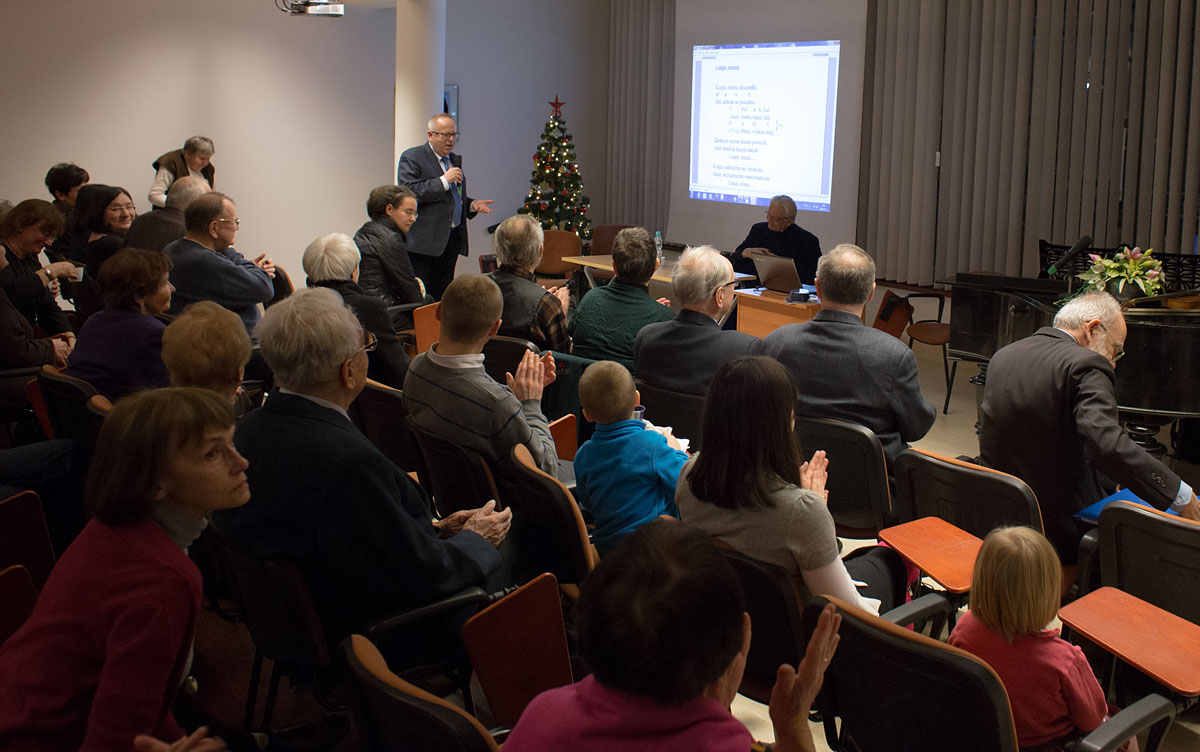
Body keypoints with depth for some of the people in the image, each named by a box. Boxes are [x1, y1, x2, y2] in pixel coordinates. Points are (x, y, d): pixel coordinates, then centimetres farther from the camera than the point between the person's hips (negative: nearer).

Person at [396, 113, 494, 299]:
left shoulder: (455, 160, 19)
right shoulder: (411, 158, -5)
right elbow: (408, 193, -19)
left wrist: (472, 205, 8)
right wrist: (443, 181, -19)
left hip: (451, 240, 7)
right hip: (424, 242, -7)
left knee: (443, 297, 9)